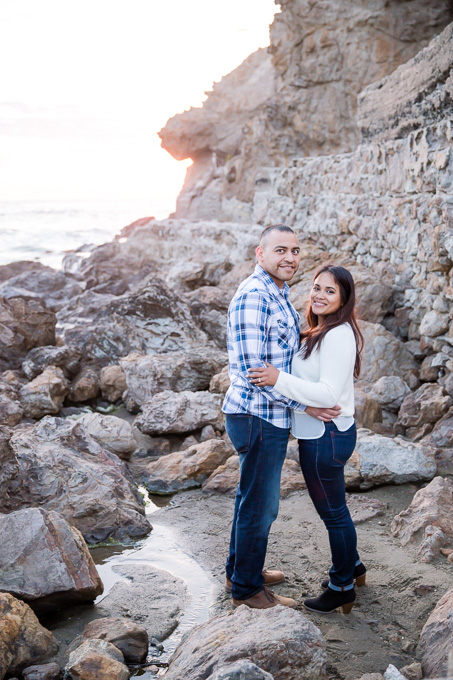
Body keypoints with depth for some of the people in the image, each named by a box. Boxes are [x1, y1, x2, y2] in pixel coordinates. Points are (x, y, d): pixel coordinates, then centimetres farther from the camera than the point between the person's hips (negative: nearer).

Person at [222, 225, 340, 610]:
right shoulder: (253, 296, -20)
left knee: (253, 496, 21)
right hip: (258, 416, -10)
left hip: (271, 415, 10)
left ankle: (242, 570, 38)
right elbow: (252, 369, -24)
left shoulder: (279, 295, 12)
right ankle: (246, 589, 17)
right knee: (260, 504, 2)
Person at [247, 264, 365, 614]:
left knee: (332, 512, 5)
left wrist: (280, 379, -28)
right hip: (321, 433, 10)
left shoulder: (338, 336, -21)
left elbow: (329, 393, -26)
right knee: (334, 508, 24)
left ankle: (342, 588, 22)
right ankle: (352, 566, 42)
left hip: (327, 437, -10)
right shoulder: (321, 332, 11)